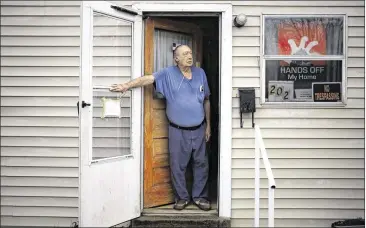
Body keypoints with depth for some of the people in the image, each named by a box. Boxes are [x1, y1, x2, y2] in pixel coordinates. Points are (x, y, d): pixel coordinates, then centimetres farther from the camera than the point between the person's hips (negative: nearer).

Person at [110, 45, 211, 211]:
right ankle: (182, 197, 21)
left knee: (201, 164, 9)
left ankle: (200, 196, 22)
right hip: (178, 131, -2)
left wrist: (208, 125, 11)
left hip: (198, 129, 3)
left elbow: (206, 100, 11)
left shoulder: (200, 73, 4)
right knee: (177, 165, 5)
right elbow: (148, 79, -16)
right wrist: (127, 85, -32)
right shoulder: (168, 74, -5)